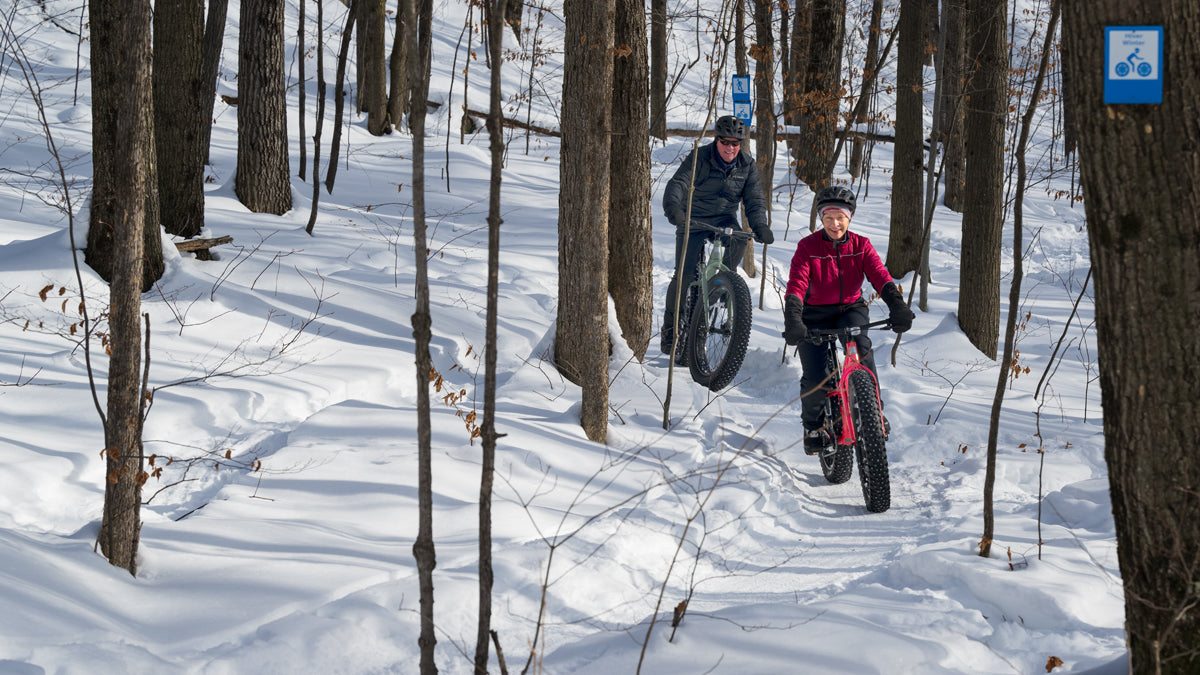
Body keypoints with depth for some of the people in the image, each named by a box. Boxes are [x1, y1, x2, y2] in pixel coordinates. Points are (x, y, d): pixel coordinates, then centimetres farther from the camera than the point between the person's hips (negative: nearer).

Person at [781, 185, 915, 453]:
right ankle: (813, 425, 16)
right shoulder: (807, 247, -10)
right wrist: (792, 320, -39)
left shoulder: (861, 245, -3)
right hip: (815, 315, -1)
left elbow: (880, 276, -17)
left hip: (851, 310, 1)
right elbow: (796, 285, -22)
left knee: (861, 348, -32)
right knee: (814, 379, -14)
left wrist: (897, 305, -35)